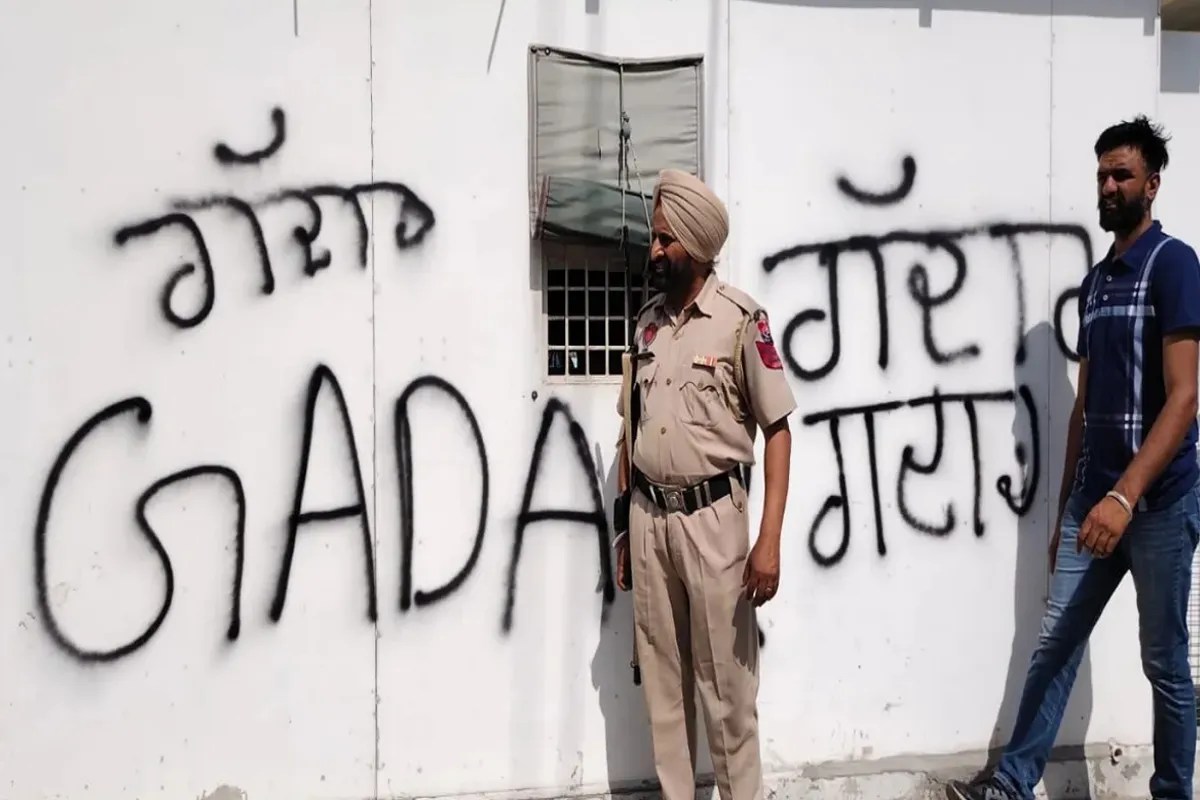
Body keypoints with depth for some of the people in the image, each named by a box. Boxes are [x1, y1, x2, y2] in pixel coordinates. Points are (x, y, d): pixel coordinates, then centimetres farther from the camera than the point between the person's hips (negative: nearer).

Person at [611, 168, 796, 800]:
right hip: (648, 517, 5)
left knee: (726, 682, 3)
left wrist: (769, 539, -16)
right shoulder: (648, 321, 7)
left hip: (713, 517, -5)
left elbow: (777, 431, -9)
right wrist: (625, 524, 13)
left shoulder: (741, 320, -9)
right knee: (661, 678, 13)